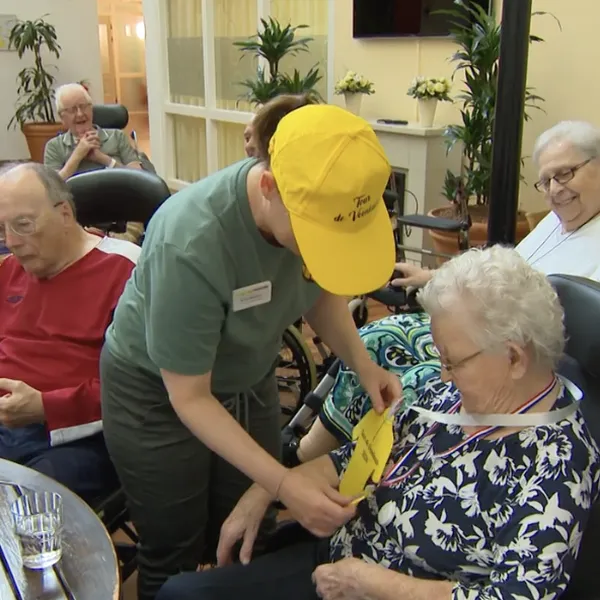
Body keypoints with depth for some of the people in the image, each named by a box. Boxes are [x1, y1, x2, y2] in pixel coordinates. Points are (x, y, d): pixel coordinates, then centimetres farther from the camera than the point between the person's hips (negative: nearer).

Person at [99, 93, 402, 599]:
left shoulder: (317, 204, -22)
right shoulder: (191, 244, -36)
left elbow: (321, 289, 1)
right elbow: (188, 396, -25)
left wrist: (363, 363, -15)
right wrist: (284, 484, -30)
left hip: (249, 380, 5)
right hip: (159, 393, -4)